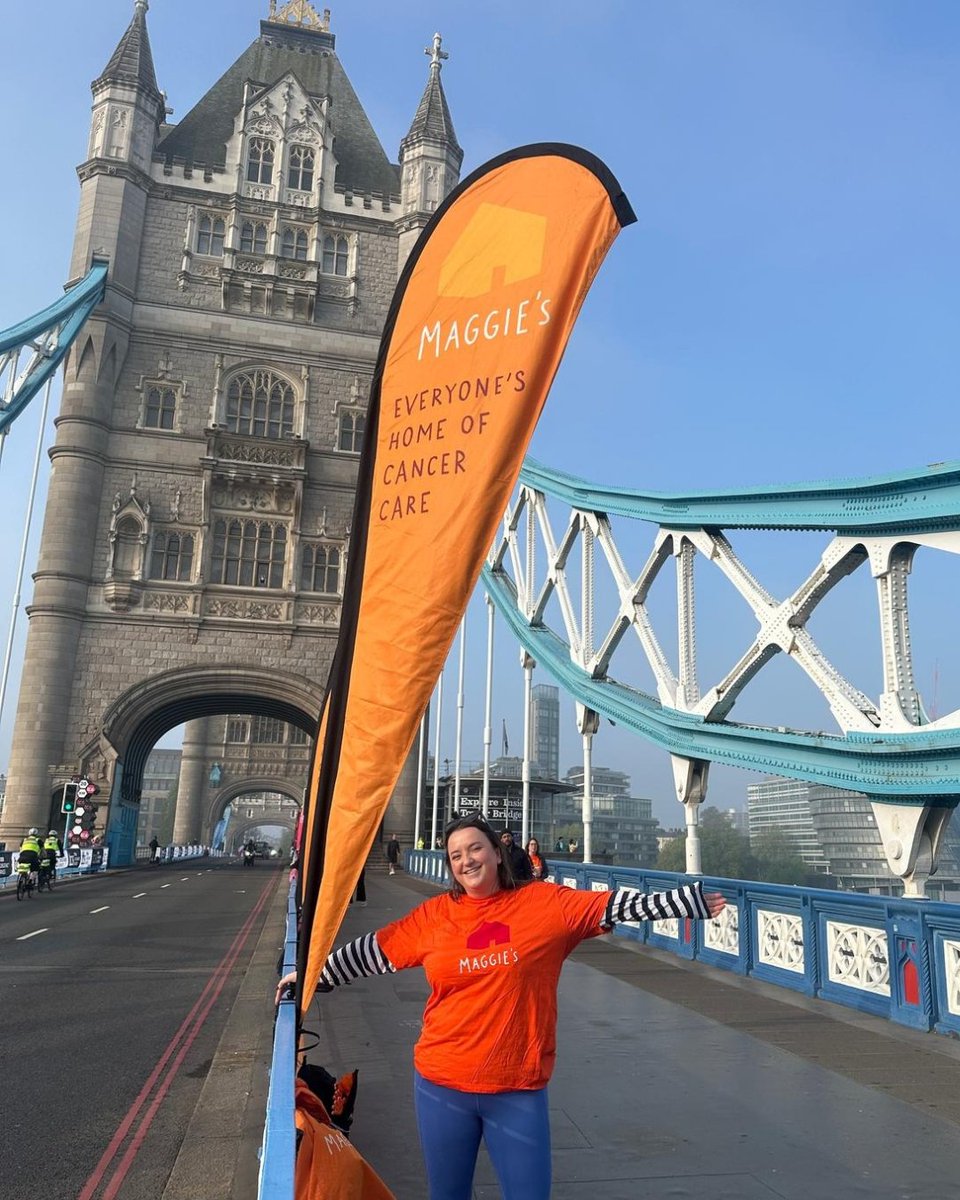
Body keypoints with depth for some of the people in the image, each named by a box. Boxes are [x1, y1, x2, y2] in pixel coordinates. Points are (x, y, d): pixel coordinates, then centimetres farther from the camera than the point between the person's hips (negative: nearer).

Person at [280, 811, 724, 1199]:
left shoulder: (546, 904, -5)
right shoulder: (434, 915, -2)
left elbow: (616, 904, -5)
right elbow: (372, 952, 6)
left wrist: (691, 901, -7)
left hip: (519, 1090, -1)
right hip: (442, 1085, 2)